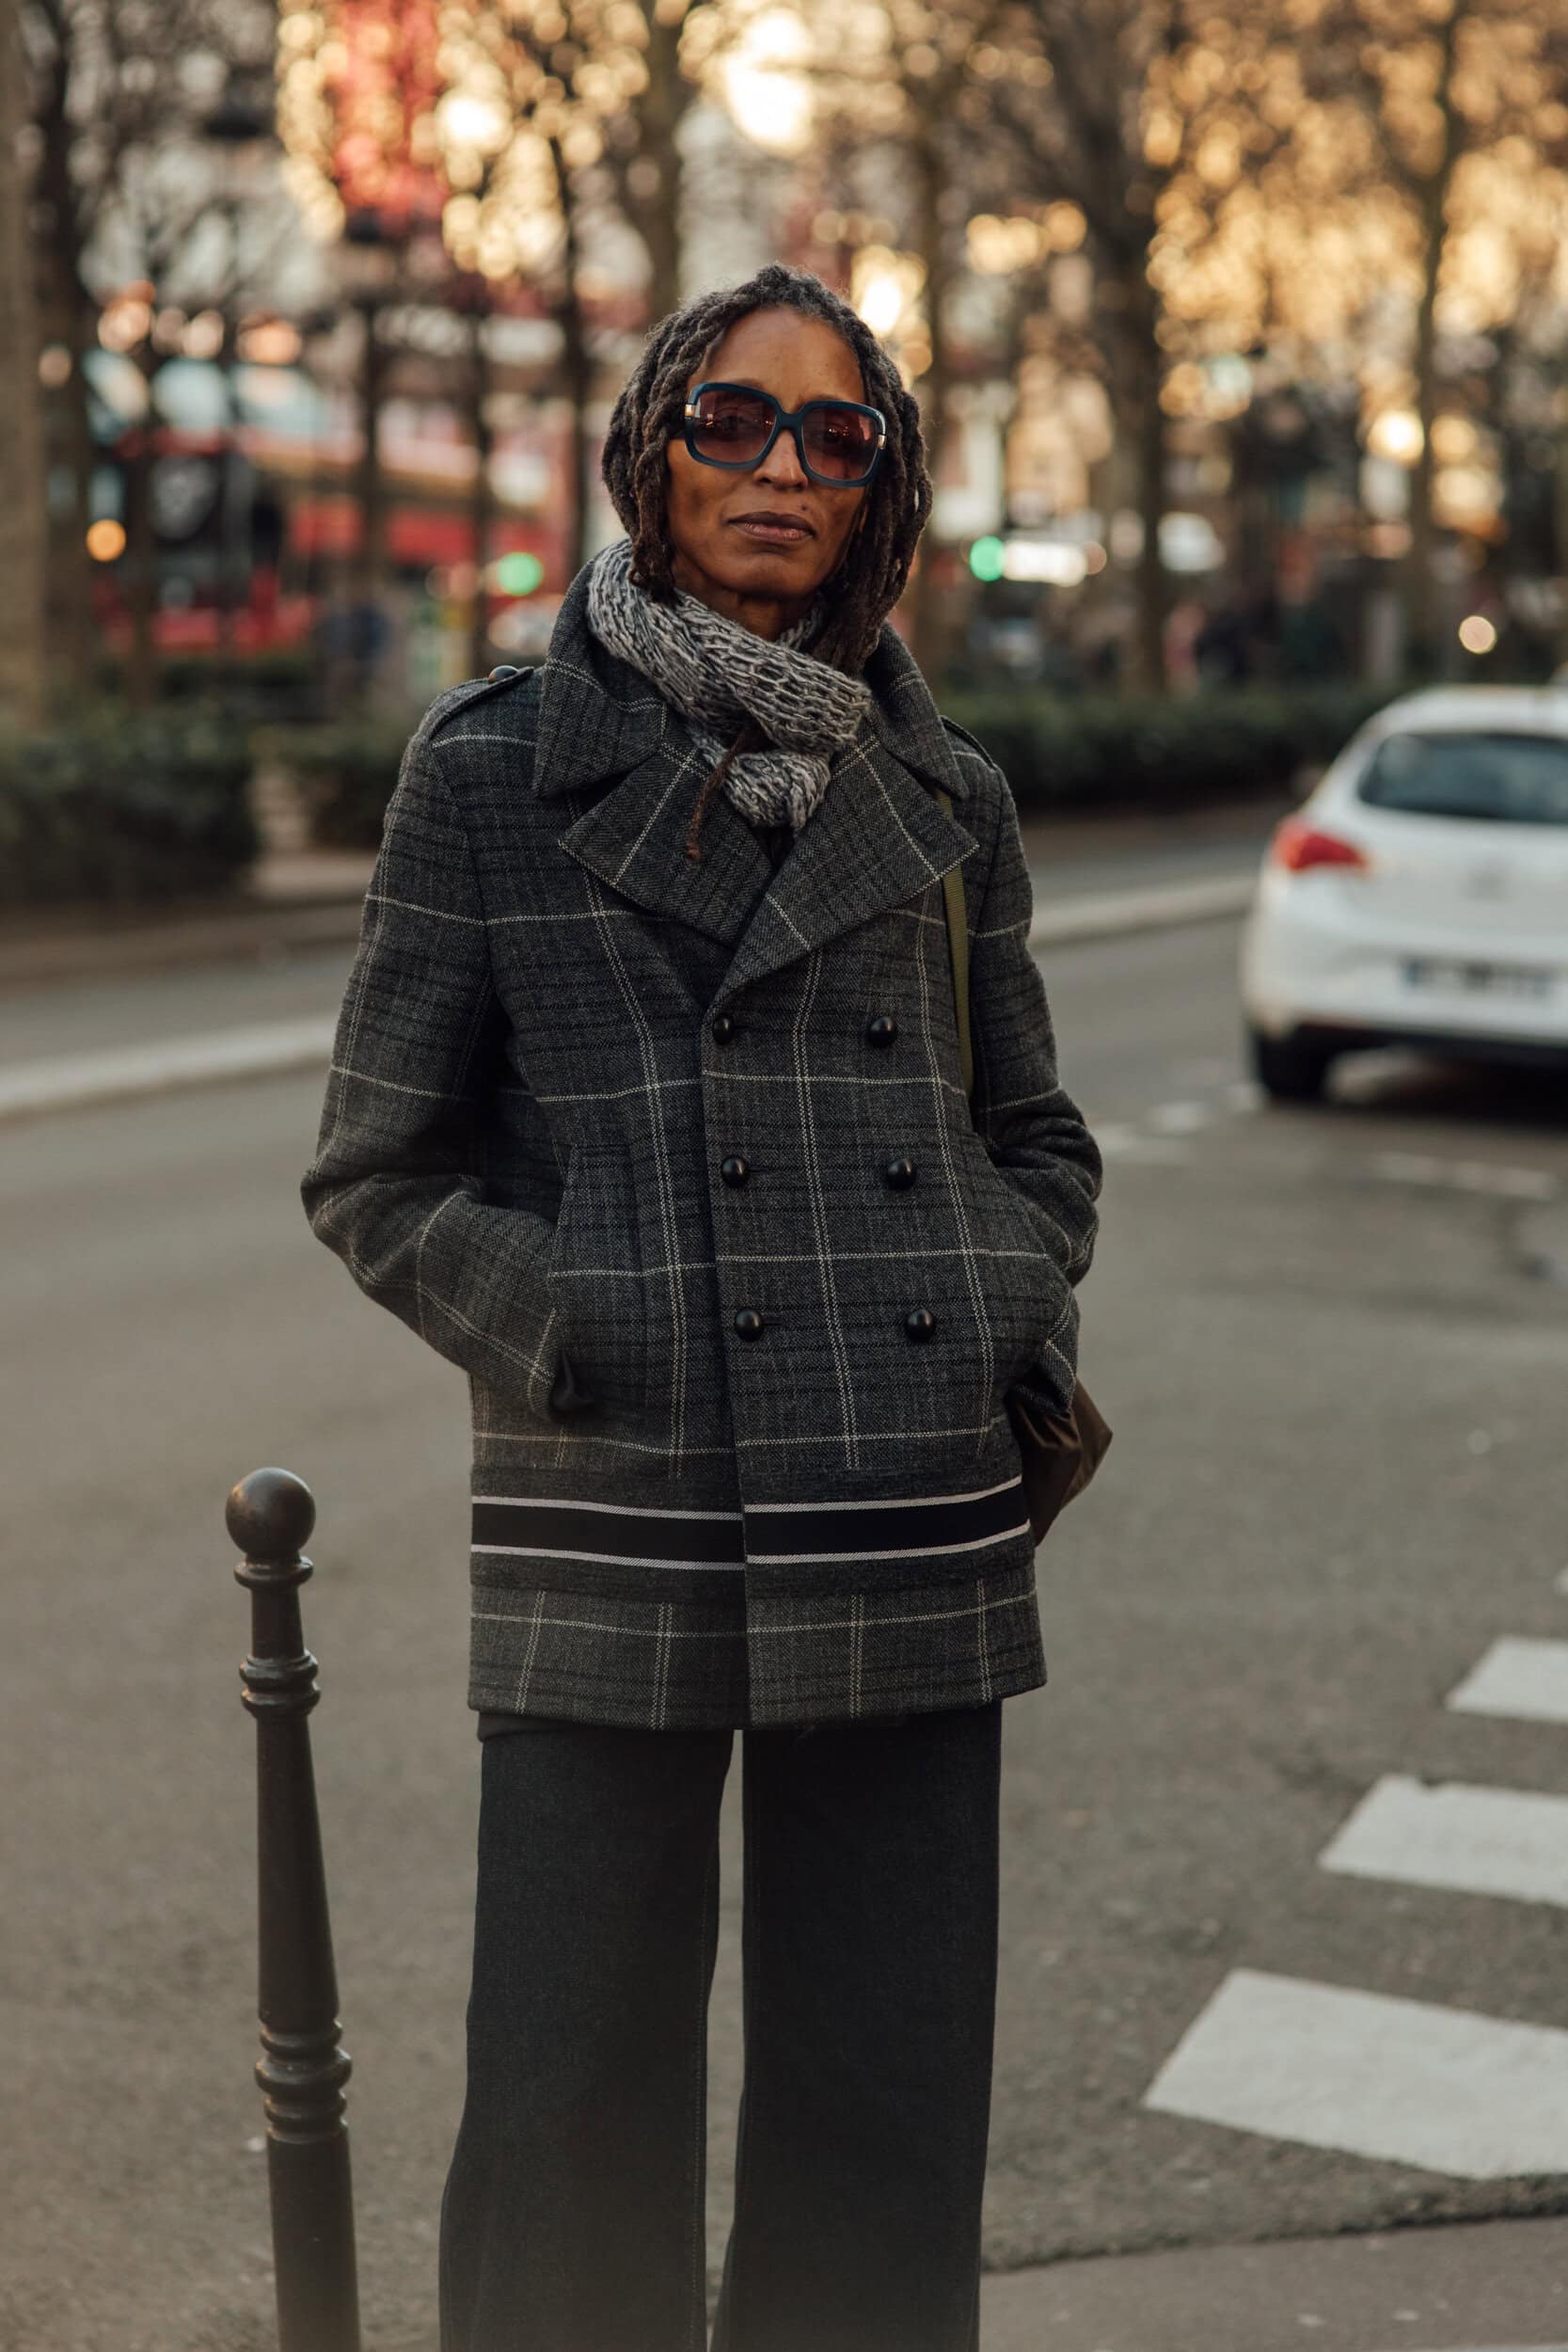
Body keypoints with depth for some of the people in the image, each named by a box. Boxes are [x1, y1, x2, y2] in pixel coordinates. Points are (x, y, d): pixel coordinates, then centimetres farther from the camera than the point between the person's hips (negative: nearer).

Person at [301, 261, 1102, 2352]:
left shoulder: (939, 797, 11)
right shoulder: (497, 773, 2)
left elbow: (1036, 1139, 20)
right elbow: (382, 1174, 2)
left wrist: (1021, 1323, 1)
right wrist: (577, 1335, -10)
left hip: (912, 1541, 3)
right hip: (612, 1545, -2)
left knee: (886, 2135, 9)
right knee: (576, 2137, 3)